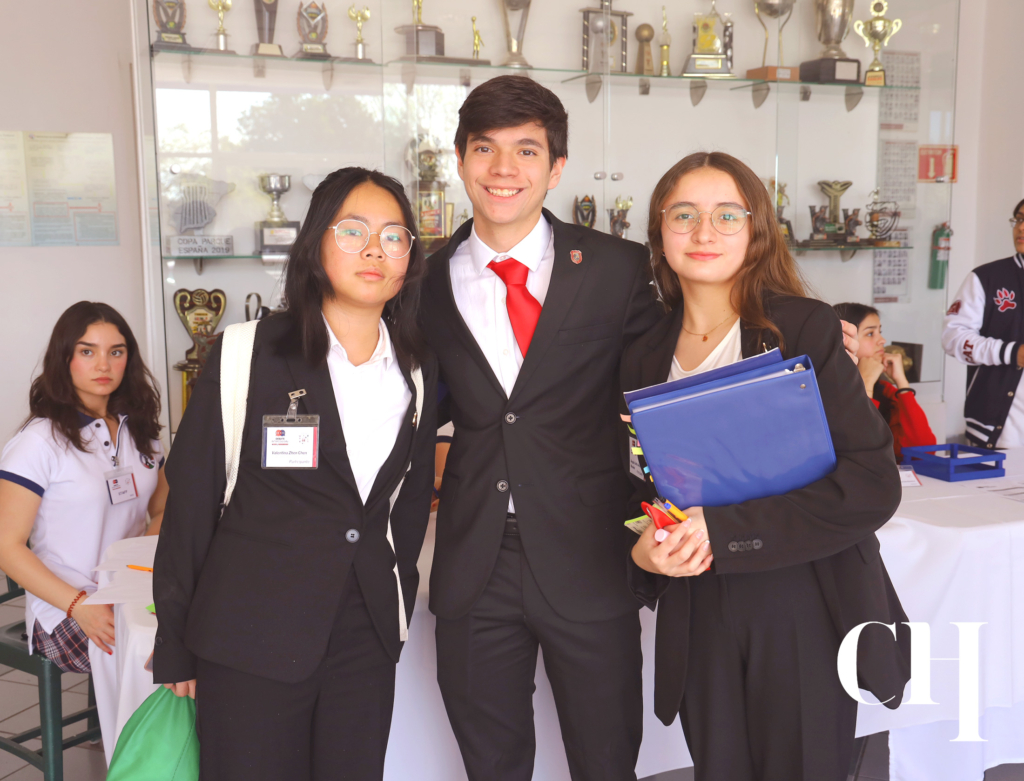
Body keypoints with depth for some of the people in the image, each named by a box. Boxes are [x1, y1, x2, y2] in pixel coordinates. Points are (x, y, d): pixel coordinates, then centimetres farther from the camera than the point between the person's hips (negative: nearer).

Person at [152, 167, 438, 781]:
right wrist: (176, 646, -1)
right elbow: (192, 496, -3)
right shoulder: (250, 355, -6)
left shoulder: (418, 369, 6)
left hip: (367, 638, 4)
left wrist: (396, 603, 12)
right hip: (251, 640, -3)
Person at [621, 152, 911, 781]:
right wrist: (644, 548, -7)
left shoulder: (805, 329, -8)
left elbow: (872, 483, -15)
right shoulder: (646, 357, 6)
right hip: (696, 617, 4)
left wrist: (722, 528, -21)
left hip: (804, 614, -3)